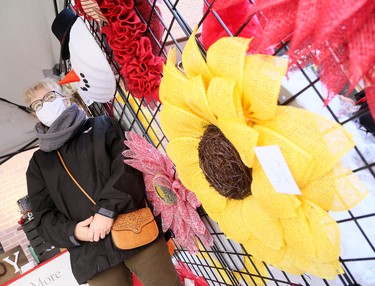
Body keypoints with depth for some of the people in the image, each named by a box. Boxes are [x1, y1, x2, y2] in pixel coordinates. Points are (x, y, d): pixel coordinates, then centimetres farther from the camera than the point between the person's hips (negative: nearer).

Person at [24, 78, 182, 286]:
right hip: (92, 252, 2)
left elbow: (130, 165, -5)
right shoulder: (39, 163, 18)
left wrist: (108, 208, -16)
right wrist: (71, 232, -9)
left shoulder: (102, 126, 11)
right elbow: (43, 217, 11)